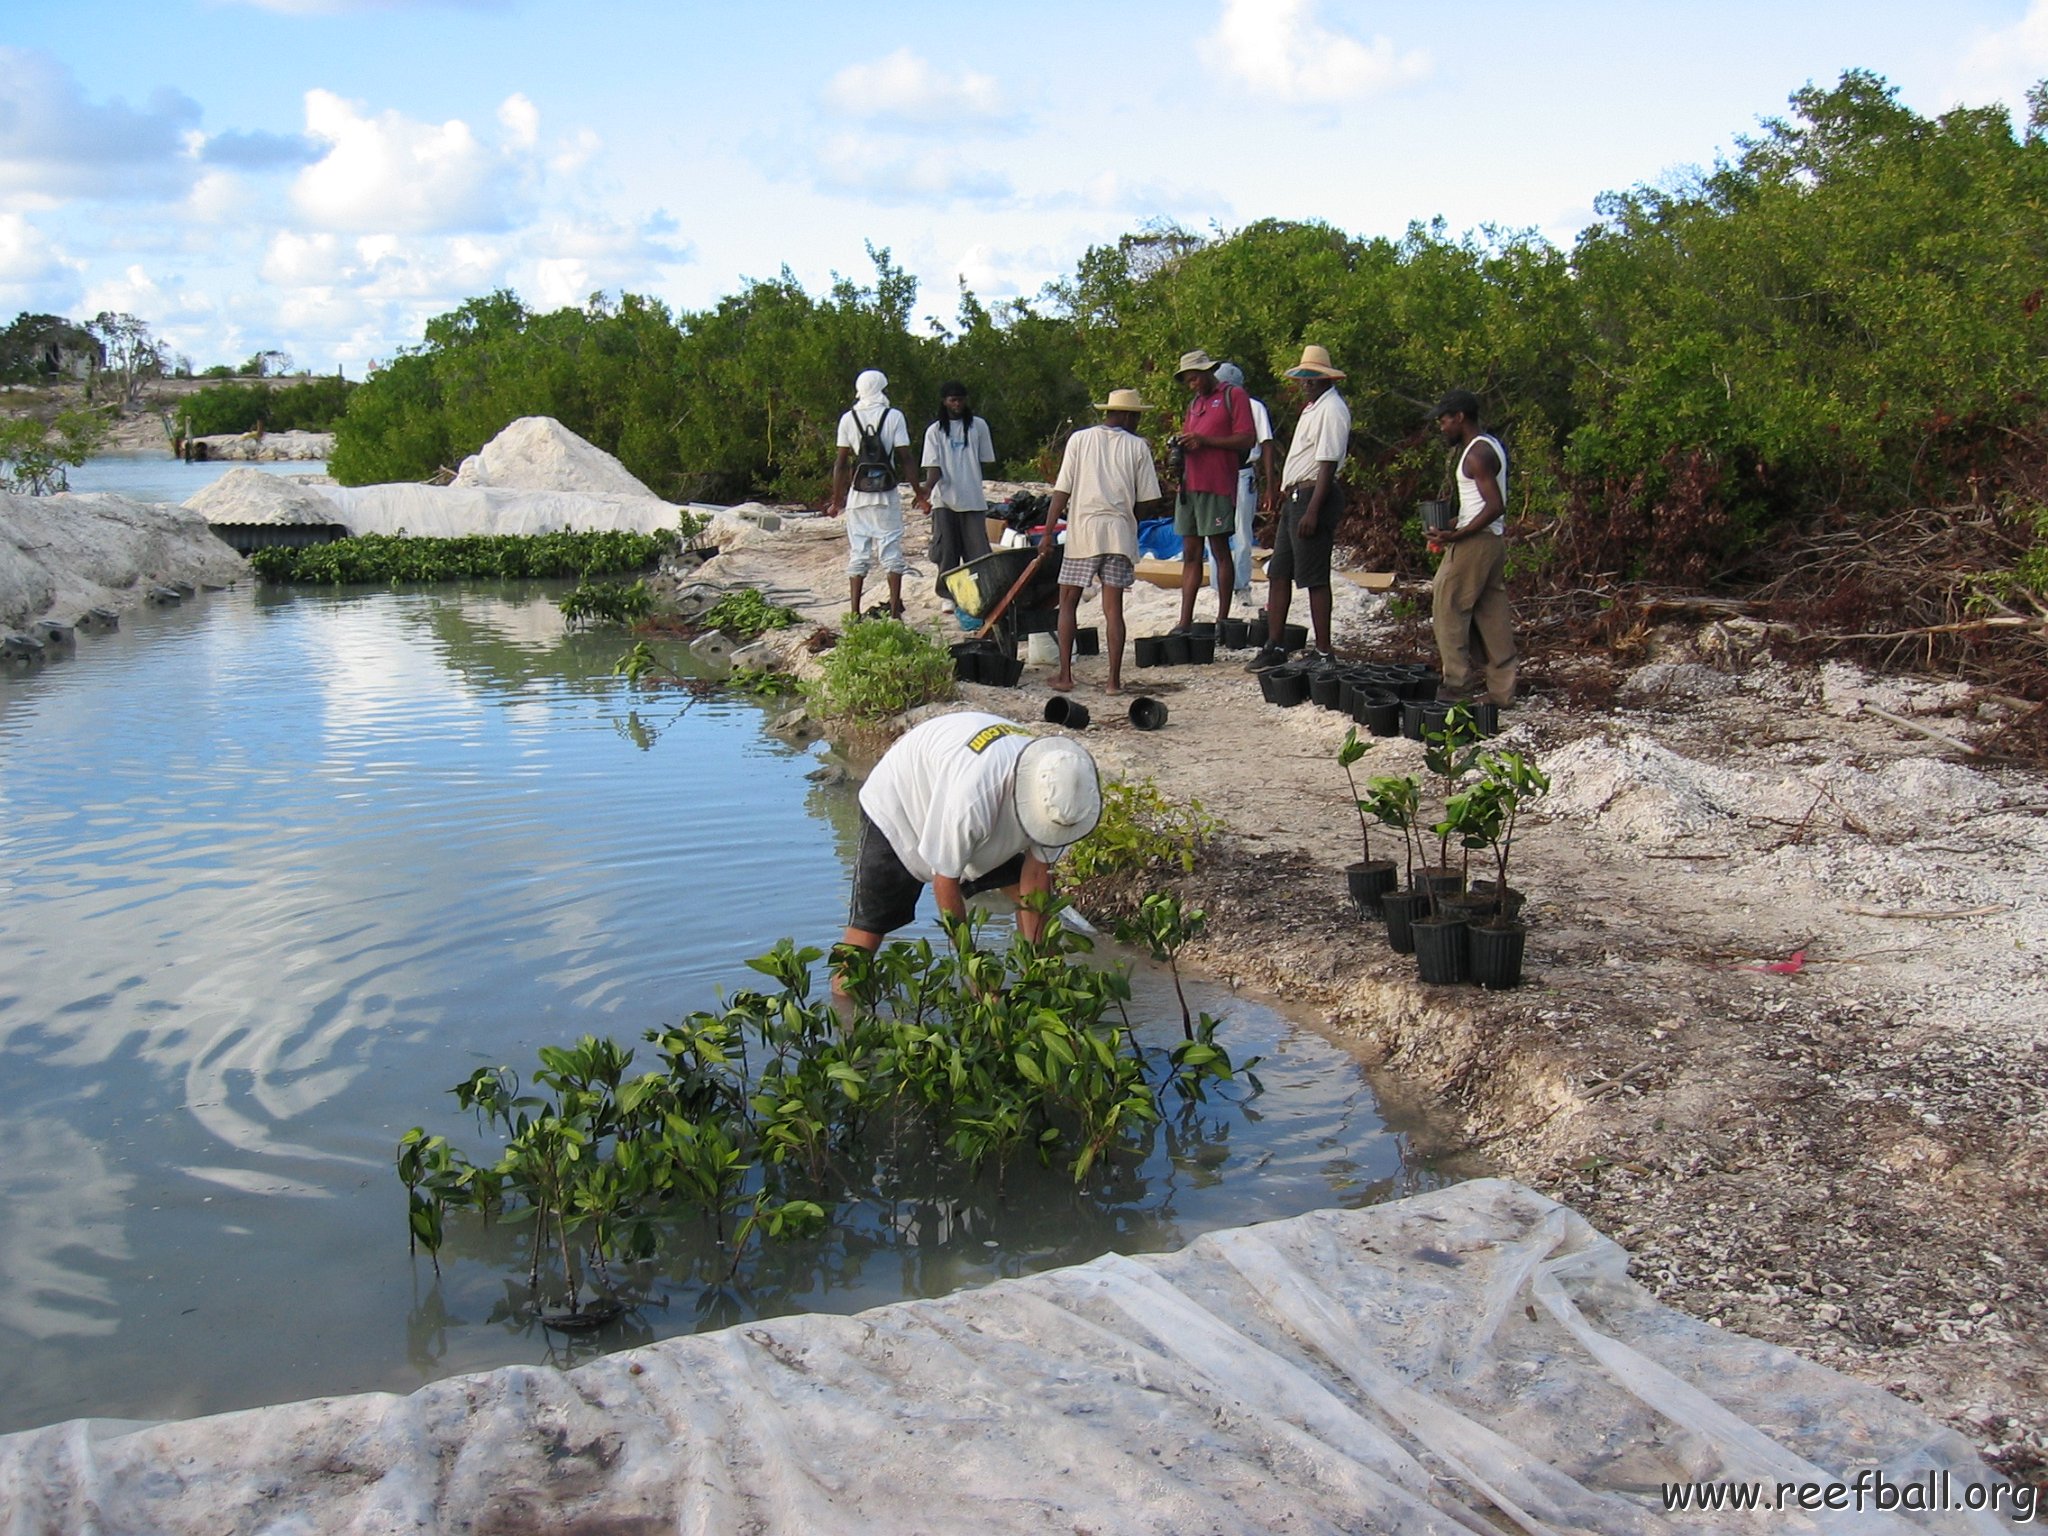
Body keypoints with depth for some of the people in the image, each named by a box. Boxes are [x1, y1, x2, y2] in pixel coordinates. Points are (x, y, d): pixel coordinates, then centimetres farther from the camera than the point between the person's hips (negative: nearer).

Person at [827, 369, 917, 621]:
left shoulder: (848, 419, 3)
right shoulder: (894, 416, -2)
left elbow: (840, 463, 3)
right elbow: (905, 460, -5)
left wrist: (836, 501, 9)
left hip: (857, 495, 2)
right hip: (887, 495, -2)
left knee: (857, 552, 6)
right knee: (891, 550, 4)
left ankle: (855, 613, 2)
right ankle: (895, 610, 0)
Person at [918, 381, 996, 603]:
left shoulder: (978, 426, 7)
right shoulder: (935, 431, 5)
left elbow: (985, 461, 12)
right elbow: (933, 468, -3)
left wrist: (976, 487, 5)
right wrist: (926, 490, -20)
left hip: (973, 499, 0)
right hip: (944, 500, 0)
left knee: (977, 551, -2)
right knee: (946, 552, 3)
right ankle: (947, 594, 12)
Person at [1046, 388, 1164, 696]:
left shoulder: (1079, 439, 3)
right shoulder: (1138, 446, 3)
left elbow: (1061, 492, -1)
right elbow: (1146, 499, 2)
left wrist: (1048, 531, 3)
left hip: (1083, 531, 0)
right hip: (1120, 532, 0)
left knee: (1068, 603, 10)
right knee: (1113, 608, 4)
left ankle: (1065, 675, 6)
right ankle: (1115, 679, 2)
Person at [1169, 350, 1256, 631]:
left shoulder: (1234, 395, 0)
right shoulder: (1195, 403, 23)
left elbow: (1246, 440, -9)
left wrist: (1204, 440, -14)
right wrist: (1182, 445, 0)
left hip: (1217, 486, -7)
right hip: (1189, 485, 7)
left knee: (1220, 551, -2)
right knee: (1190, 554, 4)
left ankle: (1223, 621, 2)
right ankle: (1185, 623, 3)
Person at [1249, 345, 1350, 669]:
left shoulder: (1332, 409, -12)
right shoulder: (1312, 408, 20)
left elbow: (1327, 464, -19)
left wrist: (1312, 511, -24)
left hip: (1313, 496, -10)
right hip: (1295, 497, 10)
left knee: (1315, 579, -6)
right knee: (1278, 575, 11)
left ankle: (1323, 652, 0)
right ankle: (1273, 648, 17)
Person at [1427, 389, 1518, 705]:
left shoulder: (1476, 455, -16)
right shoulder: (1491, 446, 15)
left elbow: (1495, 506, -24)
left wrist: (1456, 535, -25)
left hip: (1475, 541, -10)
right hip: (1495, 540, 10)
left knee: (1448, 609, -2)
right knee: (1492, 615, 10)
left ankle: (1458, 682, 1)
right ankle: (1502, 689, 12)